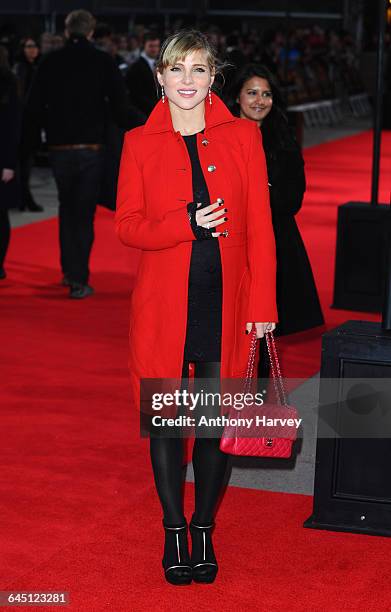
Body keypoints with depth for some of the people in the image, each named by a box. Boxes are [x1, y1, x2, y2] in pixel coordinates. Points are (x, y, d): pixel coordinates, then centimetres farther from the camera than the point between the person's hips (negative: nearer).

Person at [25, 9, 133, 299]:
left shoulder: (50, 61, 0)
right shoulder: (103, 61, -5)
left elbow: (33, 109, -1)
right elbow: (120, 106, -11)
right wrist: (129, 127, 8)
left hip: (59, 148, 2)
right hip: (91, 147, -2)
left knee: (67, 209, 21)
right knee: (84, 214, 5)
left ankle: (69, 271, 22)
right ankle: (79, 281, 2)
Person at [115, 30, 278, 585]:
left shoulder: (243, 136, 3)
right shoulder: (140, 143, 2)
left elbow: (260, 227, 1)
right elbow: (126, 226, 0)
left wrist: (262, 305, -4)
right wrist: (187, 223, -17)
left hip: (226, 302, 0)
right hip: (164, 303, 0)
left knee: (217, 419, 6)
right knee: (166, 418, 6)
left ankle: (204, 530, 23)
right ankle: (174, 531, 23)